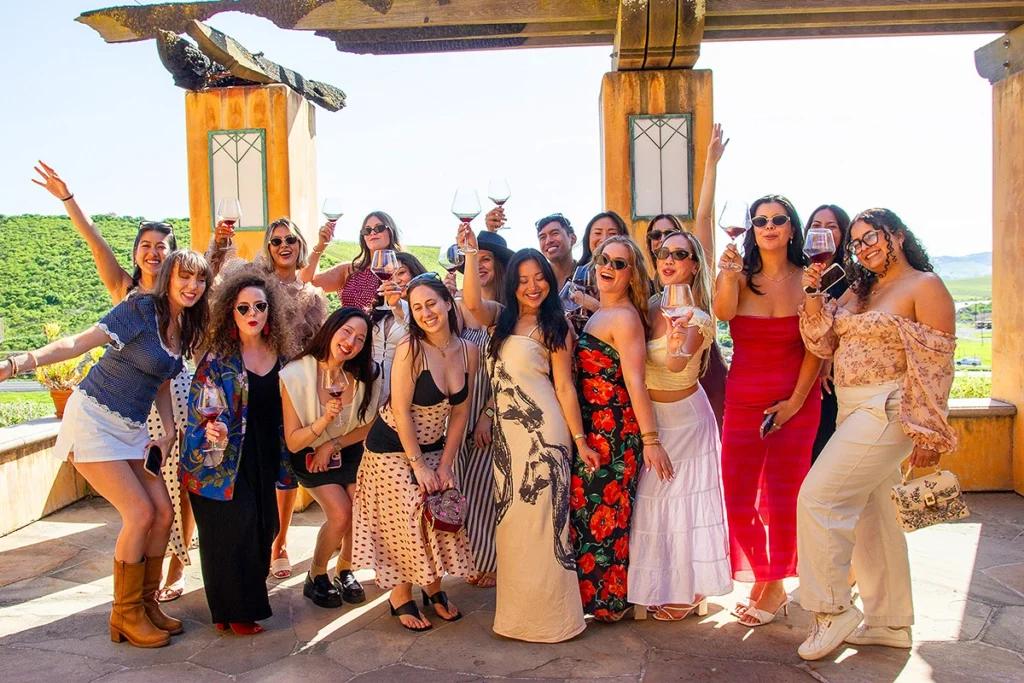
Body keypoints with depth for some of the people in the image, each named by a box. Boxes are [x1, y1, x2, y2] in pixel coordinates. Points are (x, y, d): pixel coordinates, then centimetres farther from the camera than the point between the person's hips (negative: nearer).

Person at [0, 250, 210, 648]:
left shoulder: (186, 327, 6)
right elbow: (79, 343, -23)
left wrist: (169, 432, 4)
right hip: (93, 419, -7)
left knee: (163, 512, 0)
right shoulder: (141, 309, -15)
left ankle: (146, 603, 19)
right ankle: (126, 615, 7)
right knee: (140, 513, -11)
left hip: (132, 429, 7)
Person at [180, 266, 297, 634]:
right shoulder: (218, 359, -10)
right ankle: (234, 611, 9)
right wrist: (211, 431, -28)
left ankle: (250, 597, 26)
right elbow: (199, 411, -10)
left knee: (263, 525, 5)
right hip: (225, 459, -4)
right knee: (234, 527, -7)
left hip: (264, 459, 4)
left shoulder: (281, 355, 2)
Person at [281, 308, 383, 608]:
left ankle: (344, 570, 15)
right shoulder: (297, 374, -22)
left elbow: (371, 425, -1)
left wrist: (334, 444, -13)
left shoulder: (367, 373, -14)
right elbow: (293, 442, -20)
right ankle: (316, 577, 9)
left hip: (350, 452, 3)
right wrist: (324, 420, -37)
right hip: (310, 457, -3)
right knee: (341, 514, -18)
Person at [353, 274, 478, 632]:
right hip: (392, 448, -5)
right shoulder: (411, 349, -22)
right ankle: (401, 597, 19)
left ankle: (434, 587, 26)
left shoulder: (469, 351, -7)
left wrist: (445, 464, -4)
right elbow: (401, 411, -21)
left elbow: (460, 412, -1)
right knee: (403, 522, 0)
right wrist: (419, 465, -18)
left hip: (433, 448, 5)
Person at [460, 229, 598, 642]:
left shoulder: (555, 327, -2)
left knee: (539, 519, -1)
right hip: (504, 430, 6)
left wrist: (579, 439, -7)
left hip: (542, 430, -6)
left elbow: (564, 387, -5)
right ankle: (517, 607, 29)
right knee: (511, 518, 13)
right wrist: (470, 252, -14)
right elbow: (472, 303, -11)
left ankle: (548, 613, 14)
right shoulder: (502, 317, 11)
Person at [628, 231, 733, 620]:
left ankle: (690, 591, 20)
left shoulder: (696, 317, -19)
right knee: (652, 498, 14)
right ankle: (663, 586, 32)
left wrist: (678, 350, -59)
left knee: (683, 499, 2)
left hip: (683, 416, -6)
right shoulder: (652, 307, 0)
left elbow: (678, 364, -37)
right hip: (649, 415, 7)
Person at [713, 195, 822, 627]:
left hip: (795, 401, -2)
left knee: (782, 495, 4)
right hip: (742, 401, 2)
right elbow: (722, 313, -18)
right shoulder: (740, 278, 4)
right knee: (738, 494, 4)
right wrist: (728, 276, -36)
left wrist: (795, 400, -10)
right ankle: (761, 581, 22)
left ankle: (774, 588, 19)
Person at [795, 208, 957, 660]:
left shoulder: (925, 286, -7)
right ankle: (891, 622, 26)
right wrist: (813, 296, -3)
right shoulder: (859, 289, 16)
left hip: (886, 412, -8)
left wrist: (927, 431, -16)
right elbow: (825, 344, 9)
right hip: (853, 411, 8)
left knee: (819, 499, -13)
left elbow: (937, 364, -12)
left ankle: (832, 610, 2)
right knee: (870, 514, 13)